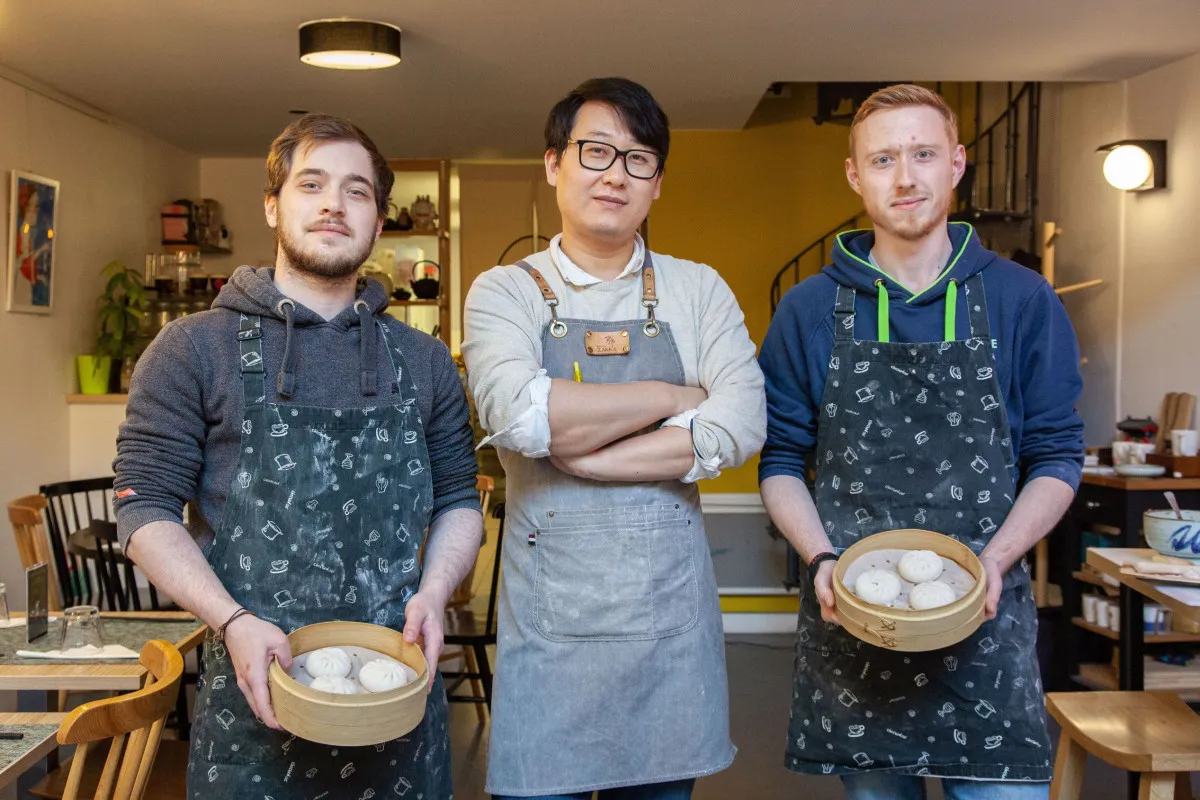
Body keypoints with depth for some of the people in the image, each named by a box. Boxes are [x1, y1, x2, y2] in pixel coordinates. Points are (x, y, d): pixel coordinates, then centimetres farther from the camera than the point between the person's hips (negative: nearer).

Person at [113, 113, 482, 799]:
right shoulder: (194, 349, -1)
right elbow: (146, 506, -3)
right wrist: (233, 621, -16)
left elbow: (458, 501, 11)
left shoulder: (426, 362, 8)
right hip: (253, 691, -2)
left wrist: (434, 592, -7)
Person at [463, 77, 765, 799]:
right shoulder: (506, 291, 2)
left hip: (670, 609, 2)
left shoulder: (698, 290, 6)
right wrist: (674, 396, -9)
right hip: (549, 612, -1)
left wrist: (576, 455, -14)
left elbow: (741, 426, -9)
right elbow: (520, 413, -18)